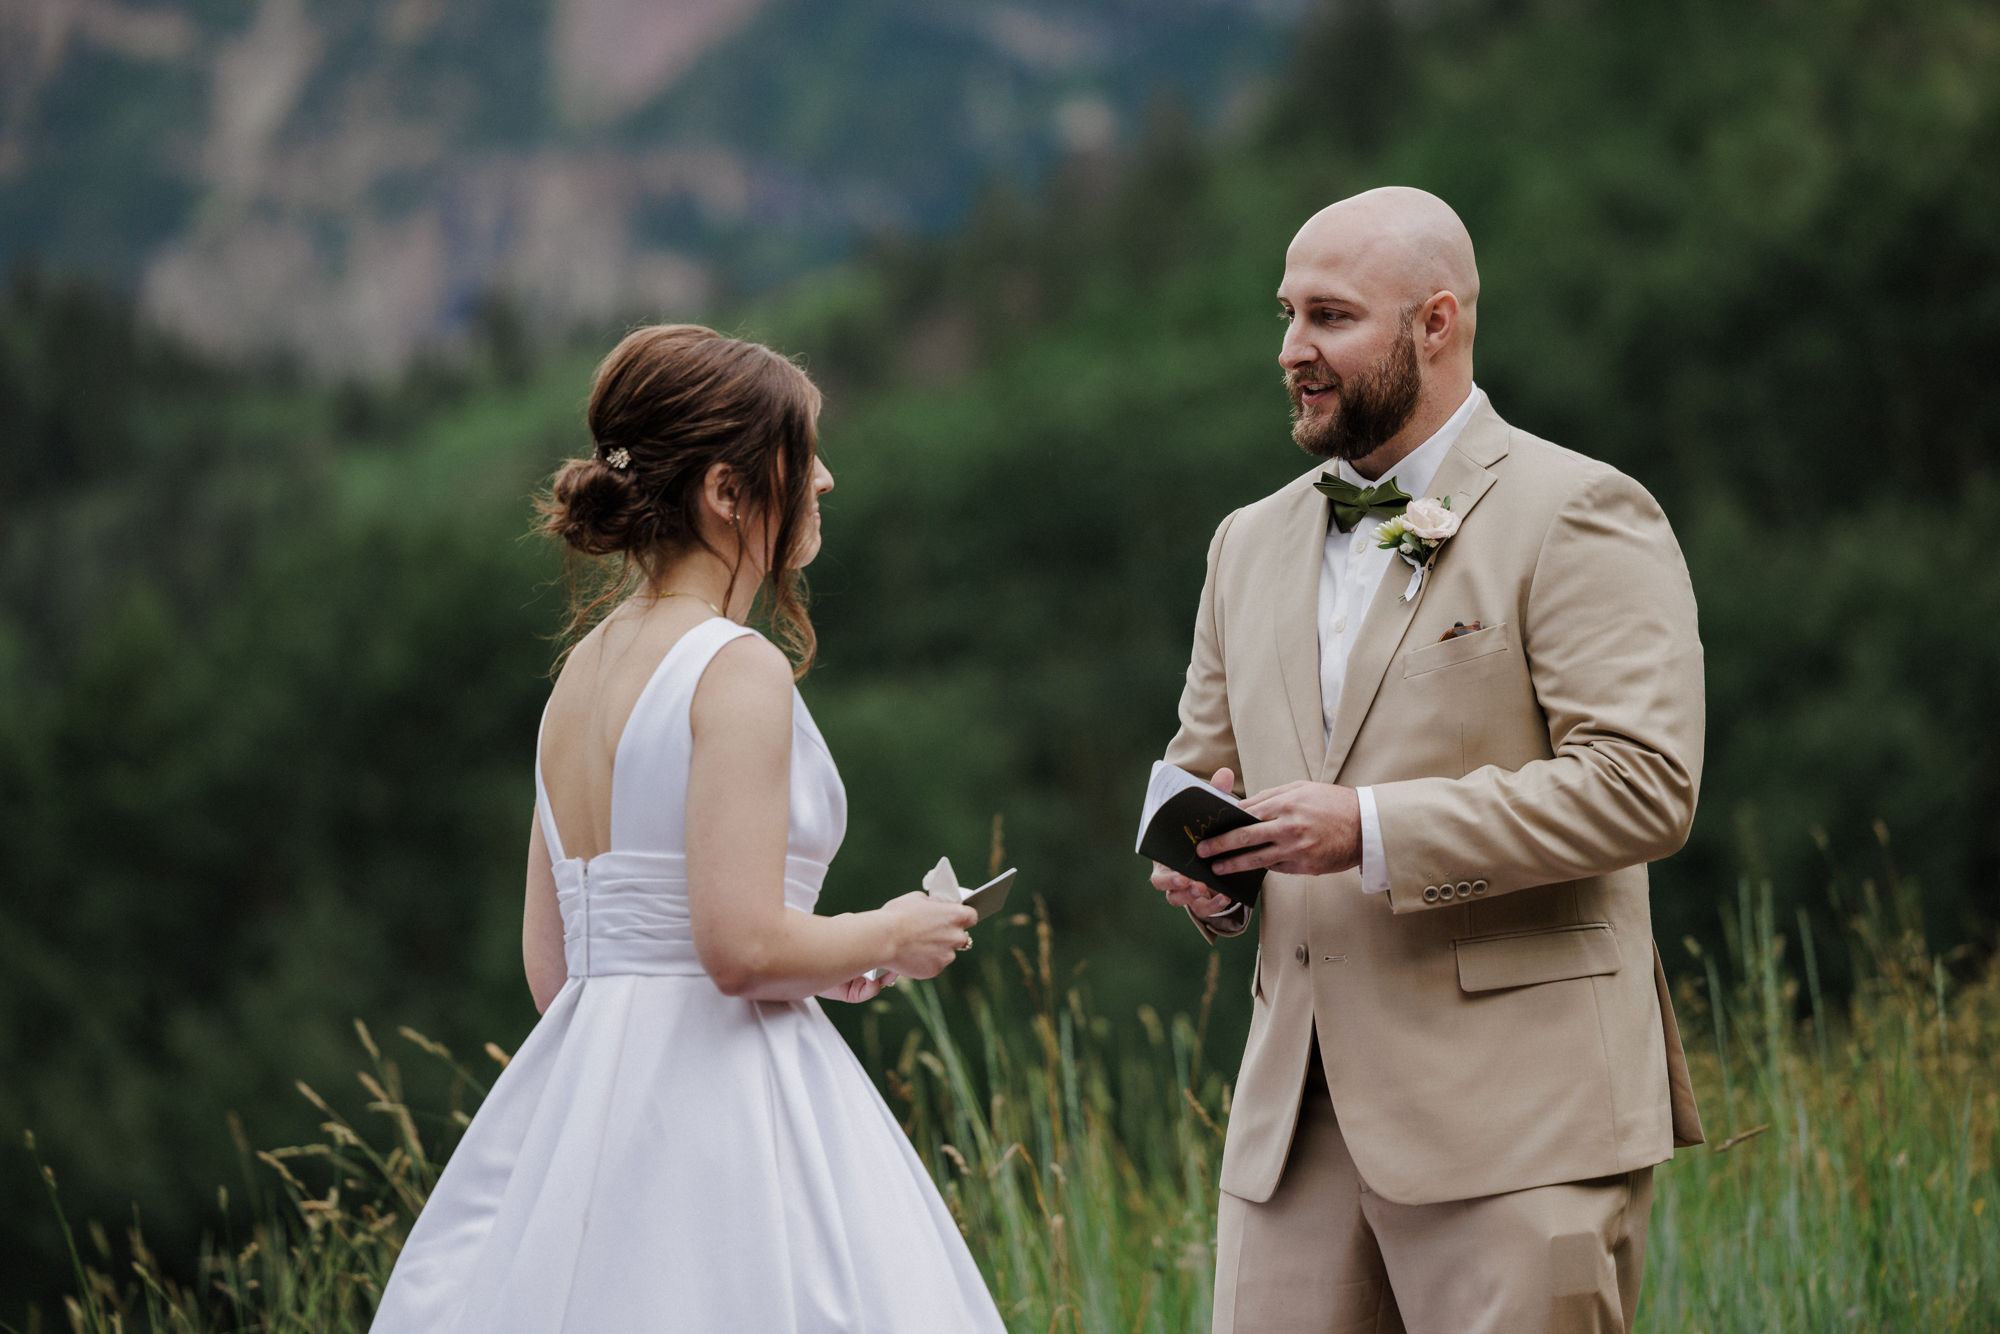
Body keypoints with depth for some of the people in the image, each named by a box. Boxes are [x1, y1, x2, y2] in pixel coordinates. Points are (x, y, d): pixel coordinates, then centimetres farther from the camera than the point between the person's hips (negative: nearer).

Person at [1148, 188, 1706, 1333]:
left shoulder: (1578, 513, -4)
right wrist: (1200, 864, 3)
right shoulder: (1252, 543, 18)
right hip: (1294, 1111, 6)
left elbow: (1644, 785, -14)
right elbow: (1202, 762, 28)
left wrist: (1374, 830, -19)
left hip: (1513, 1112, -6)